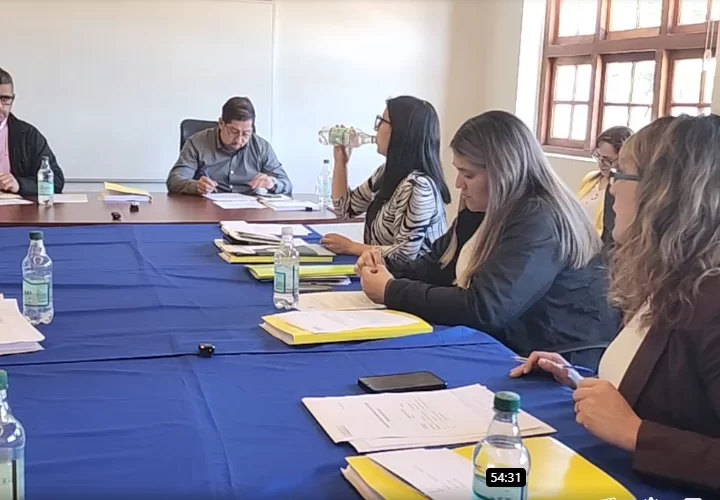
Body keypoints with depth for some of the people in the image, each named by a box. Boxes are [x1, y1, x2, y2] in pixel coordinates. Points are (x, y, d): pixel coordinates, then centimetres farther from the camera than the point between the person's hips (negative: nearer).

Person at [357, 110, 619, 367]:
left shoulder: (541, 221, -23)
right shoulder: (484, 209, 6)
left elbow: (483, 308, -30)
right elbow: (438, 266, 14)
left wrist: (392, 292, -21)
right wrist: (388, 270, -5)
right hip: (510, 349, 8)